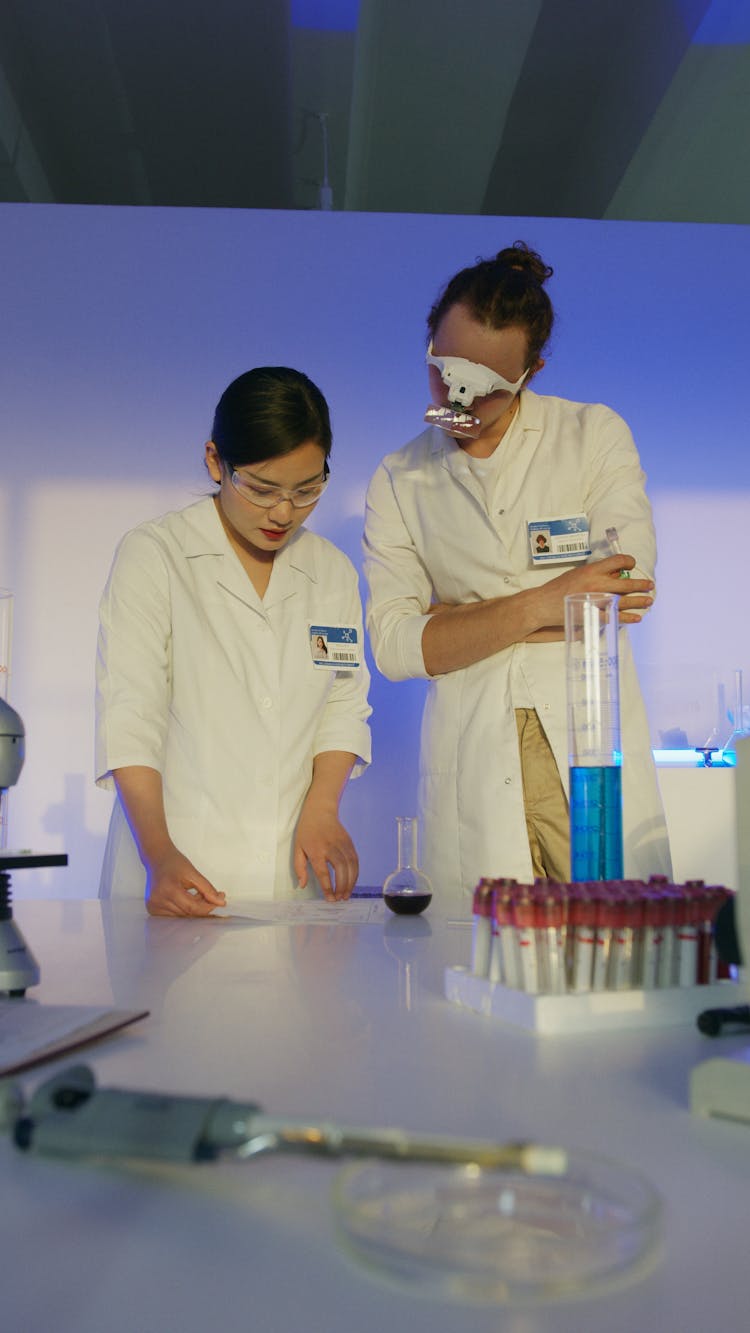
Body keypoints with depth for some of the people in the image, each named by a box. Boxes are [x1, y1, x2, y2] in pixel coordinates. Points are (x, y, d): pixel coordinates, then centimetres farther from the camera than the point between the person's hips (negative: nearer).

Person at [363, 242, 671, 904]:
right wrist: (537, 606, -12)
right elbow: (393, 645, -2)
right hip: (471, 768, 1)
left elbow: (626, 589, -7)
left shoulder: (595, 435, 6)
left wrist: (452, 616, -4)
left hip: (593, 750, 0)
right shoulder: (398, 481, 9)